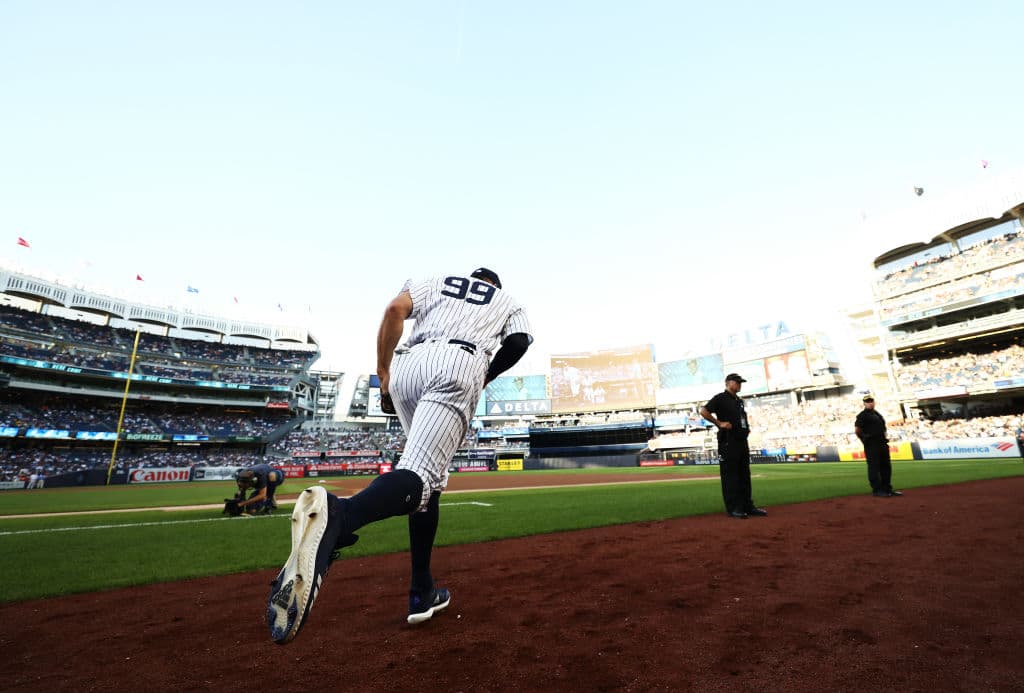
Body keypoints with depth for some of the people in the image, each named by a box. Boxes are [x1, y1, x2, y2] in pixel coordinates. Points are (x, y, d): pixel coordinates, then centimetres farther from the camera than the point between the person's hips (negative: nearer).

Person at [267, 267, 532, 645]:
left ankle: (423, 592, 14)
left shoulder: (438, 281, 32)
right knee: (420, 475, -19)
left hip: (408, 364, 4)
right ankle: (337, 514, -50)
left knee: (430, 474, 15)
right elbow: (518, 342, 8)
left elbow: (395, 308, 11)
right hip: (461, 366, -3)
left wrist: (383, 375, 12)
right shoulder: (507, 299, 30)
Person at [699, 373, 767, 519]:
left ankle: (747, 506, 21)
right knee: (730, 475, -5)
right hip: (728, 442, -9)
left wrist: (747, 427, 14)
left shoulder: (739, 401, 20)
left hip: (742, 441, 9)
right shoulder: (720, 398, -6)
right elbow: (704, 411, -16)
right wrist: (719, 423, -17)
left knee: (745, 475, 13)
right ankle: (733, 508, 0)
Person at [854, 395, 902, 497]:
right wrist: (865, 439, -10)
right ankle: (877, 490, -1)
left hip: (882, 443, 9)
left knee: (886, 466, 14)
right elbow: (857, 430, -11)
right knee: (874, 467, -5)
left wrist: (884, 440, 13)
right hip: (871, 444, -9)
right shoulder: (863, 415, -6)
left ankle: (887, 488, 24)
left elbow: (882, 428, 25)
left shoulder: (877, 414, 20)